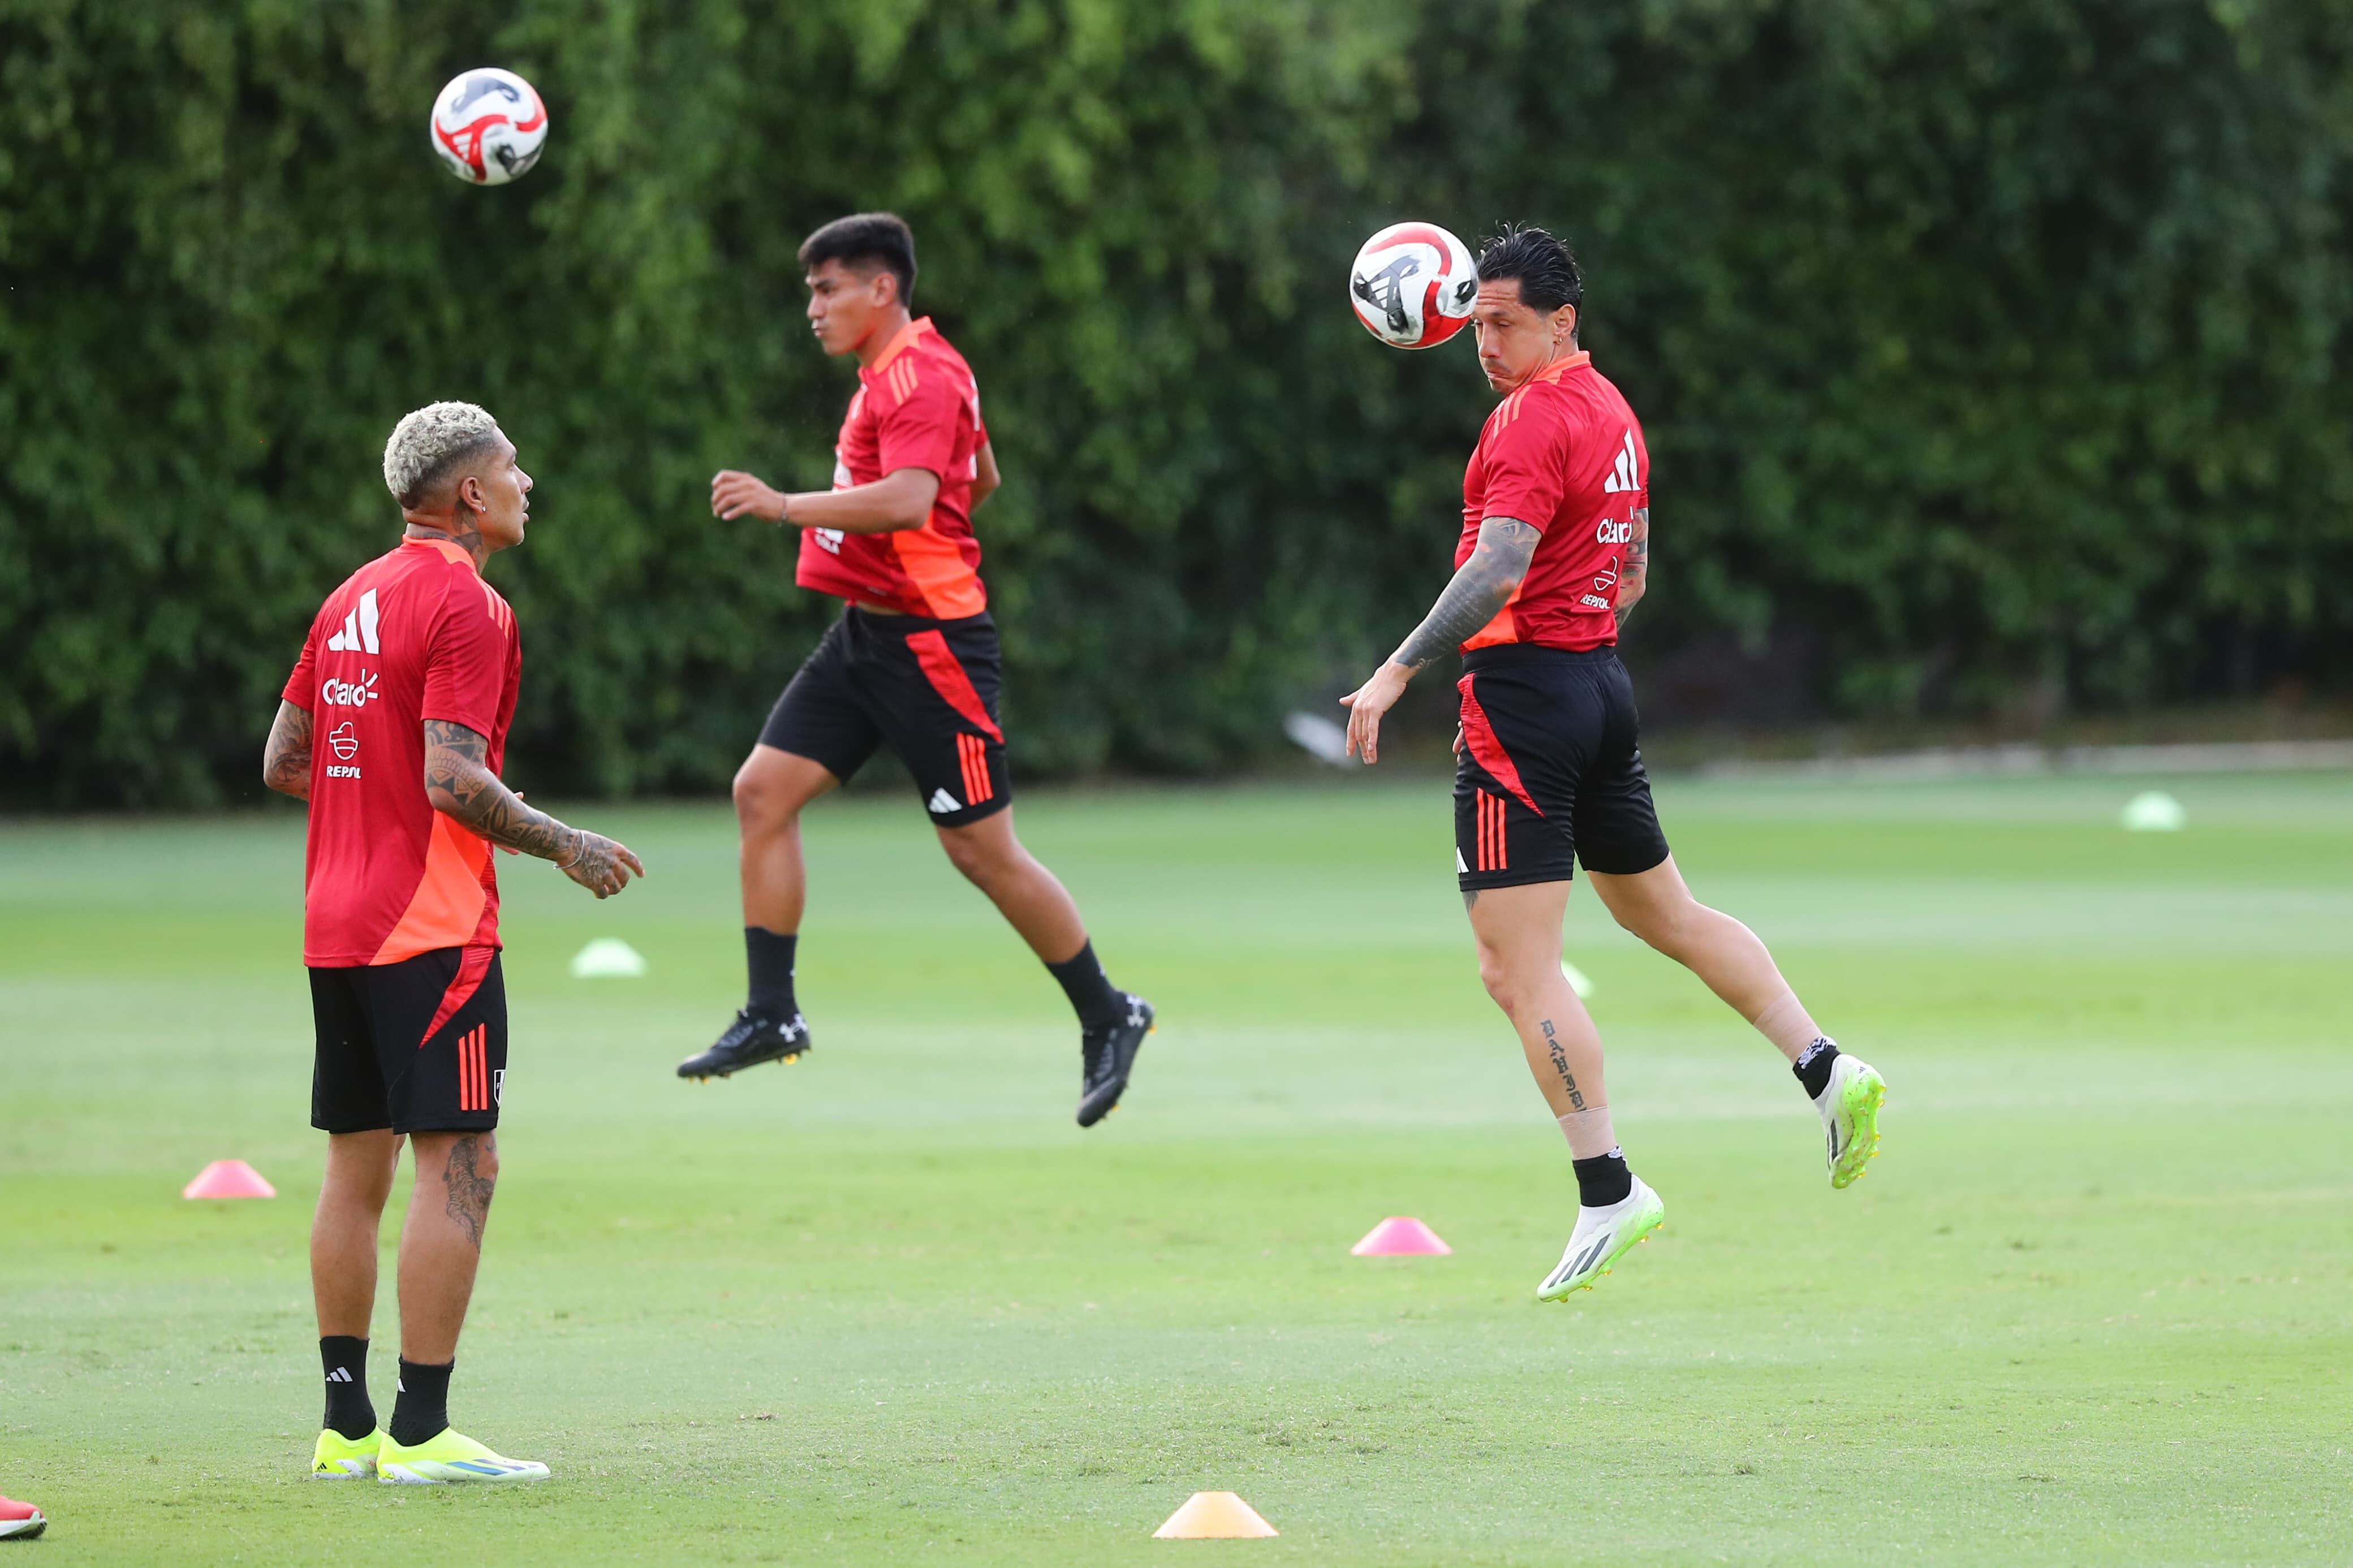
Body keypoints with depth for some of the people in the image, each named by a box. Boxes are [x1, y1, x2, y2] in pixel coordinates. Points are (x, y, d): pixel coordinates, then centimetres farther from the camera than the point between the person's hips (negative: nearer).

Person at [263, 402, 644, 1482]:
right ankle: (419, 1431, -12)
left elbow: (282, 761, 16)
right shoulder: (465, 605, -12)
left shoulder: (350, 600, 14)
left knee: (358, 1167, 11)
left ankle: (346, 1424, 12)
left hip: (335, 926, 9)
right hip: (430, 932, -9)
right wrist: (563, 846, -8)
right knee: (458, 1167, -7)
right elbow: (454, 779, -19)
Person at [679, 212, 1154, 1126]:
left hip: (929, 642, -10)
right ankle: (770, 1015, 1)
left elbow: (906, 501, -33)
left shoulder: (920, 379, -17)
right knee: (763, 790, 0)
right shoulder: (892, 373, 15)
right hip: (868, 633, 10)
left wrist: (785, 507, -34)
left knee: (981, 848, -4)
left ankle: (1107, 1018, 11)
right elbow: (984, 479, 28)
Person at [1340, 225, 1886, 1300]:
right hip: (1601, 684, 10)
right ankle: (1826, 1069, 20)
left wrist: (1399, 670, -26)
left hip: (1525, 694, -10)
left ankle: (1608, 1191, -10)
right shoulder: (1612, 413, 15)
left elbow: (1498, 570, -26)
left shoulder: (1532, 418, -14)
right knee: (1666, 914, 24)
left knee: (1517, 968, -8)